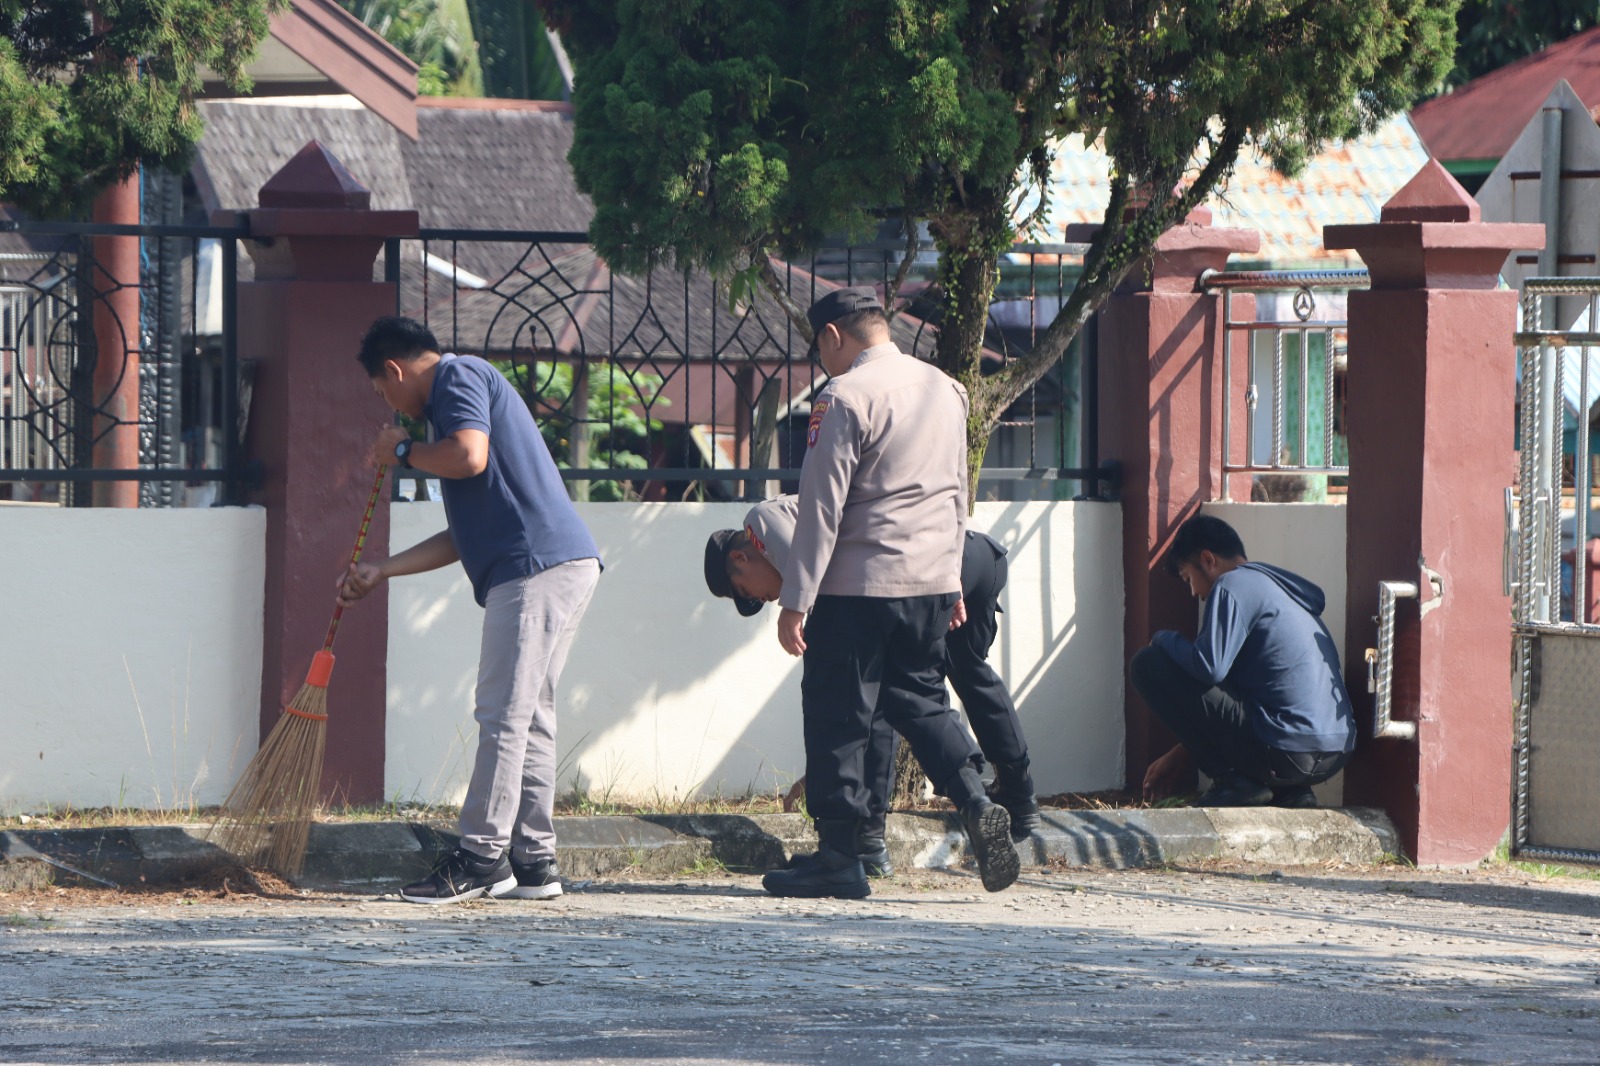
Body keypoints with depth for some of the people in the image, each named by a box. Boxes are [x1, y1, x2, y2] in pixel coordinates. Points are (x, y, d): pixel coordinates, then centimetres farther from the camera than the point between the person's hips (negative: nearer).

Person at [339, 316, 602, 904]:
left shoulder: (461, 377, 0)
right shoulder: (465, 388, 29)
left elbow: (469, 457, -21)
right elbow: (464, 538, 29)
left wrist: (403, 452, -2)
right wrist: (380, 571, 32)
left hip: (538, 566, -10)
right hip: (564, 567, 10)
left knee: (503, 716, -8)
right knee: (528, 717, 10)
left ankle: (481, 858, -7)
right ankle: (534, 861, 11)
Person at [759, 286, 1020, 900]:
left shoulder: (846, 397, -13)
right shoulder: (946, 390, 10)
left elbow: (822, 505, -14)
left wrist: (796, 600, -12)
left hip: (859, 584, -7)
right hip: (933, 580, 7)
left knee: (838, 713, 1)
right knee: (920, 699, 19)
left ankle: (840, 857, 3)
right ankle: (977, 805, -1)